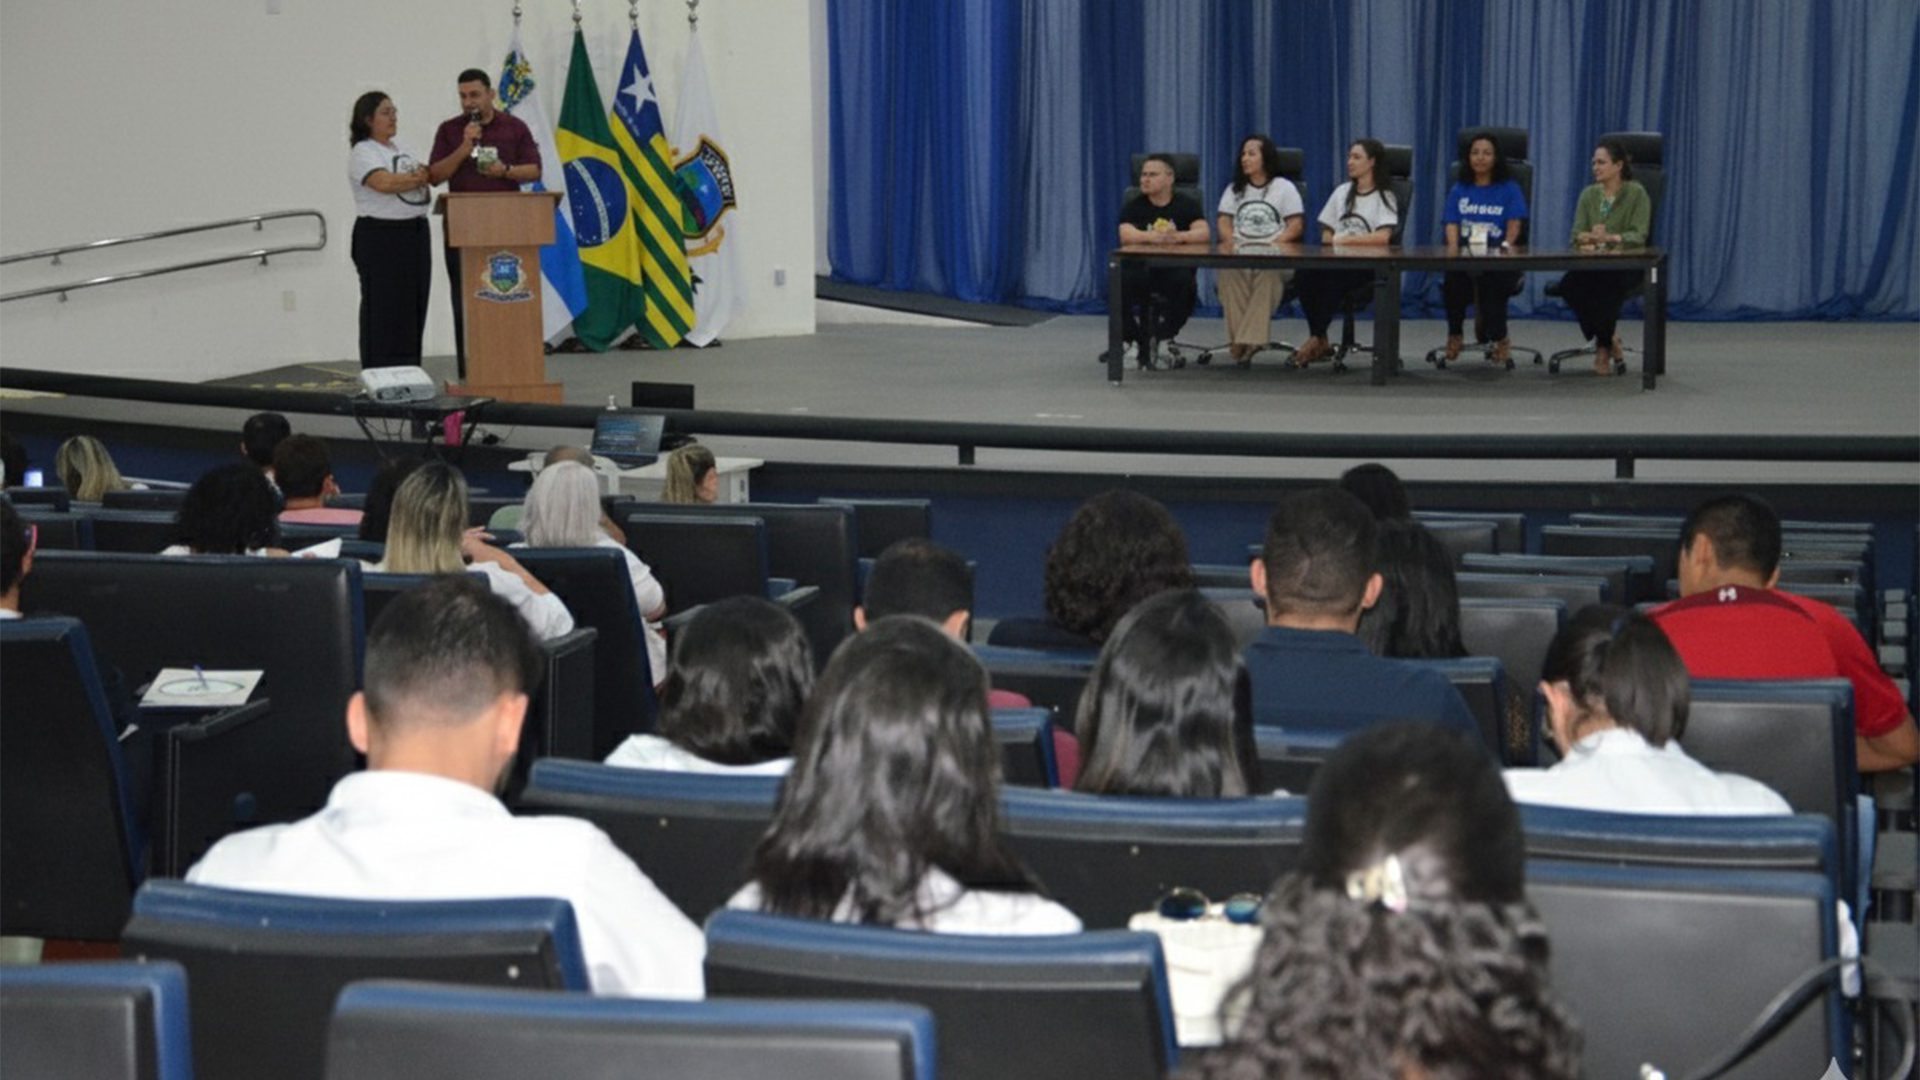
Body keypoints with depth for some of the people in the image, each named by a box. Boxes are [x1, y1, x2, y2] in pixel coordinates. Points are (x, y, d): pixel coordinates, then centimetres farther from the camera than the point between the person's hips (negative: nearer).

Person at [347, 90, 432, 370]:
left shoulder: (402, 148, 18)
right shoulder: (362, 152, -9)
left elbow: (428, 175, 13)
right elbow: (384, 182, -24)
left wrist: (424, 176, -11)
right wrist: (416, 179, -9)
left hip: (415, 232, 8)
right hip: (380, 237, -8)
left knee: (415, 305, 8)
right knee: (385, 309, -6)